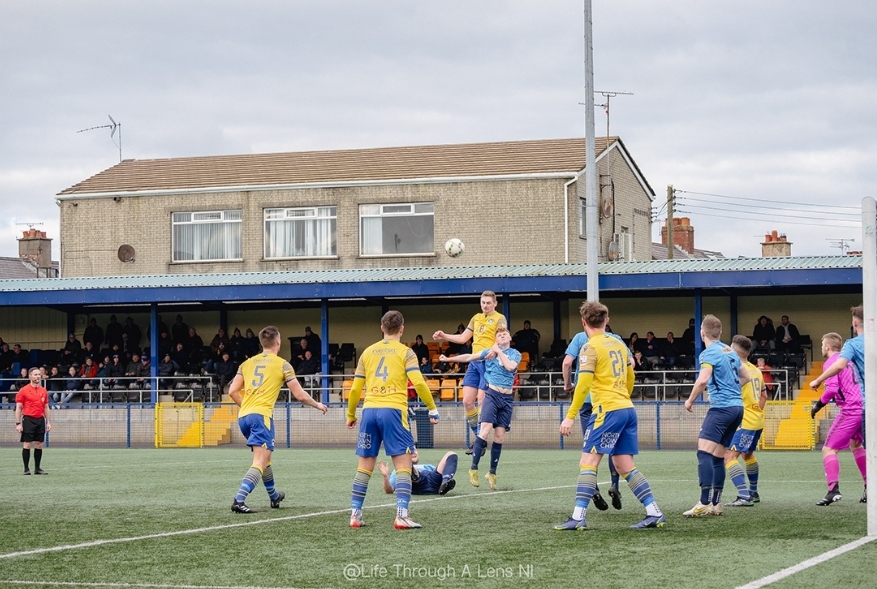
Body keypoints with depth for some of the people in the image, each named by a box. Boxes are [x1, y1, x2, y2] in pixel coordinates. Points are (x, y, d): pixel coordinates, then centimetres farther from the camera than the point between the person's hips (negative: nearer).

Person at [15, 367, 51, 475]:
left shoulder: (44, 391, 11)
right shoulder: (23, 390, -2)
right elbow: (18, 408, -2)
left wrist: (48, 422, 11)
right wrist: (18, 423, -8)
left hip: (40, 420, 5)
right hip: (28, 420, -5)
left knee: (39, 445, 6)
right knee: (27, 444, -4)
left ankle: (37, 468, 13)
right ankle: (26, 469, 2)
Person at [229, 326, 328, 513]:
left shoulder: (247, 363, 16)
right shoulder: (282, 365, 2)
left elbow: (232, 391, 10)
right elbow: (300, 395, 1)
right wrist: (318, 405, 19)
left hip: (243, 415, 7)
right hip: (261, 415, -7)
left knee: (265, 458, 25)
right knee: (260, 463, -11)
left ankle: (274, 496, 42)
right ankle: (239, 501, -29)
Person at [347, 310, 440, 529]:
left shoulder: (368, 352, 15)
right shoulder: (405, 352, 4)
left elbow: (356, 388, 15)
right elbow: (419, 383, -8)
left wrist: (350, 415, 25)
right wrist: (433, 409, -1)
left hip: (369, 411, 4)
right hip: (393, 411, -4)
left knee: (364, 466, 11)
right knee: (403, 464, -2)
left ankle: (355, 514, 10)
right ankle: (401, 515, -12)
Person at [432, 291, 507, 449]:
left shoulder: (499, 319, -2)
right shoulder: (476, 318, 19)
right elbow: (463, 338, 24)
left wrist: (495, 350, -36)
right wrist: (444, 336, 12)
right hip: (474, 362, 7)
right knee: (467, 401, 2)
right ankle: (478, 436, 14)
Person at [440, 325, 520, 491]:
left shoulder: (515, 354, 8)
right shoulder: (490, 351, 8)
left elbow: (510, 366, -11)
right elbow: (469, 357, 15)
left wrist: (499, 352, -7)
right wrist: (448, 359, 15)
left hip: (507, 397, 1)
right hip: (492, 394, -1)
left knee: (499, 436, 1)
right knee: (485, 430, -17)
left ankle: (492, 473, 10)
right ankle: (473, 469, -11)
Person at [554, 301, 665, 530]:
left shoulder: (590, 348, -8)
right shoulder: (618, 343, 14)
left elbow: (583, 385, -15)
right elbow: (630, 377, 21)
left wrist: (570, 417, -14)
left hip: (608, 410, -7)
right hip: (628, 409, 7)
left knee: (588, 462, -6)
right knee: (625, 466, 11)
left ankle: (578, 517, -13)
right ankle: (655, 513, 8)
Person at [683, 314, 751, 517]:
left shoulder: (709, 353, -9)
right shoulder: (730, 351, 17)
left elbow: (703, 380, -21)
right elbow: (745, 377, 27)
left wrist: (690, 400, -7)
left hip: (721, 407, -9)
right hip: (737, 406, 9)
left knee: (704, 452, -13)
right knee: (718, 456, 12)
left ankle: (705, 503, -23)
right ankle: (716, 505, 12)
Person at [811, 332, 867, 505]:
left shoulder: (831, 362, -8)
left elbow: (832, 389, -19)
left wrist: (818, 405, -8)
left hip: (850, 411, -9)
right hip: (862, 407, 9)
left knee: (829, 449, -7)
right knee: (856, 445, 29)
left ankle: (833, 489, -22)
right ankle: (869, 487, 28)